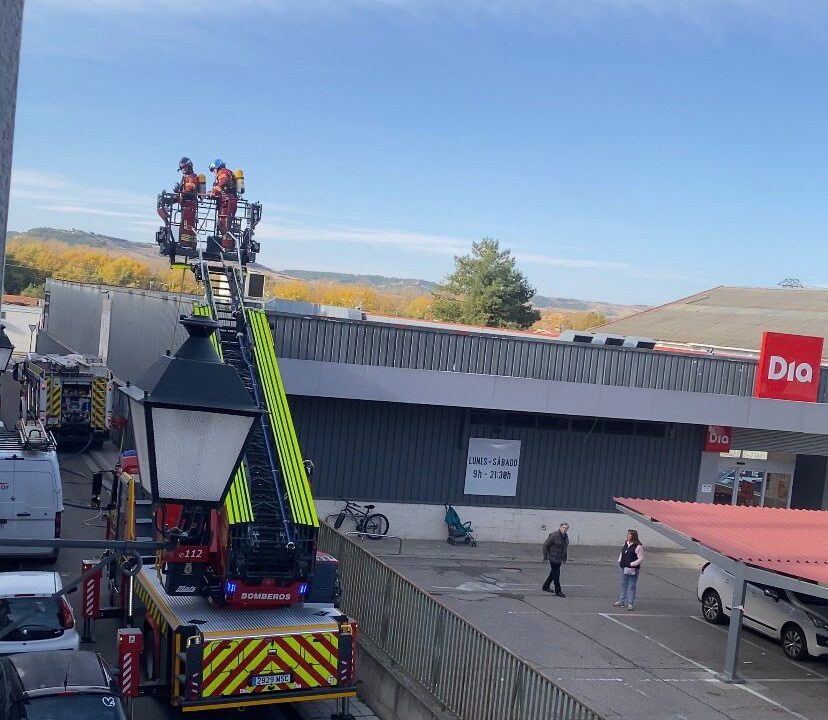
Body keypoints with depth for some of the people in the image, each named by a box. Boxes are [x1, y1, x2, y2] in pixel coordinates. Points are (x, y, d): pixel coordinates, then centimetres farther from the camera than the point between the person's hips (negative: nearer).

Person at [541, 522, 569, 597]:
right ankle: (558, 591, 2)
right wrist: (545, 556, -13)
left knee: (553, 573, 17)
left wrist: (564, 558, 15)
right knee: (556, 574, -5)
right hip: (553, 558, -8)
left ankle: (545, 587, 31)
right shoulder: (554, 535, -18)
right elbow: (545, 545, -12)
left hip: (559, 559, 8)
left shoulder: (566, 537, 4)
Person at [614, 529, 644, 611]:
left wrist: (632, 564, -19)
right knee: (624, 585, 16)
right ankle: (621, 601, 26)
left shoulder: (638, 546, -14)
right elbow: (622, 553, 22)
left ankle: (630, 603, 3)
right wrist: (620, 561, 9)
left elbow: (641, 558, -13)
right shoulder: (626, 544, 10)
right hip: (624, 568, 8)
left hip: (632, 570, -8)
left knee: (631, 587, -2)